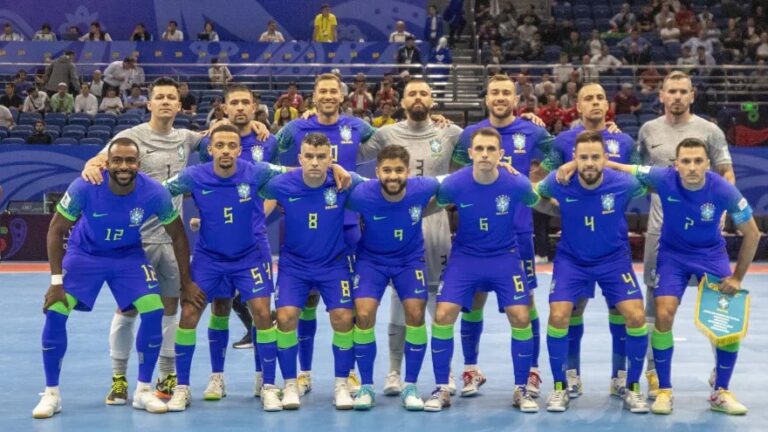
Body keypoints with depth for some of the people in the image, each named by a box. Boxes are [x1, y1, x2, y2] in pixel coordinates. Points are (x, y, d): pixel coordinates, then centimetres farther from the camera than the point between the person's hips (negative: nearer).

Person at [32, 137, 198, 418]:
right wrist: (56, 281, -18)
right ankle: (51, 394, 3)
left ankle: (143, 391, 2)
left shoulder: (154, 193, -25)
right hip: (84, 253, -1)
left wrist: (186, 283, -5)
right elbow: (56, 230, -15)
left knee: (154, 311, -16)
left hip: (129, 256, 1)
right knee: (55, 313, -14)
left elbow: (177, 235, -9)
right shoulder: (84, 187, -28)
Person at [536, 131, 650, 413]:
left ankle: (632, 387, 8)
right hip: (571, 260, 0)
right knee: (558, 317, -16)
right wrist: (559, 209, -5)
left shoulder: (624, 184, -20)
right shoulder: (558, 183, -18)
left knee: (636, 318, -14)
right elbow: (534, 194, 4)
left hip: (614, 259, 0)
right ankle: (560, 387, 6)